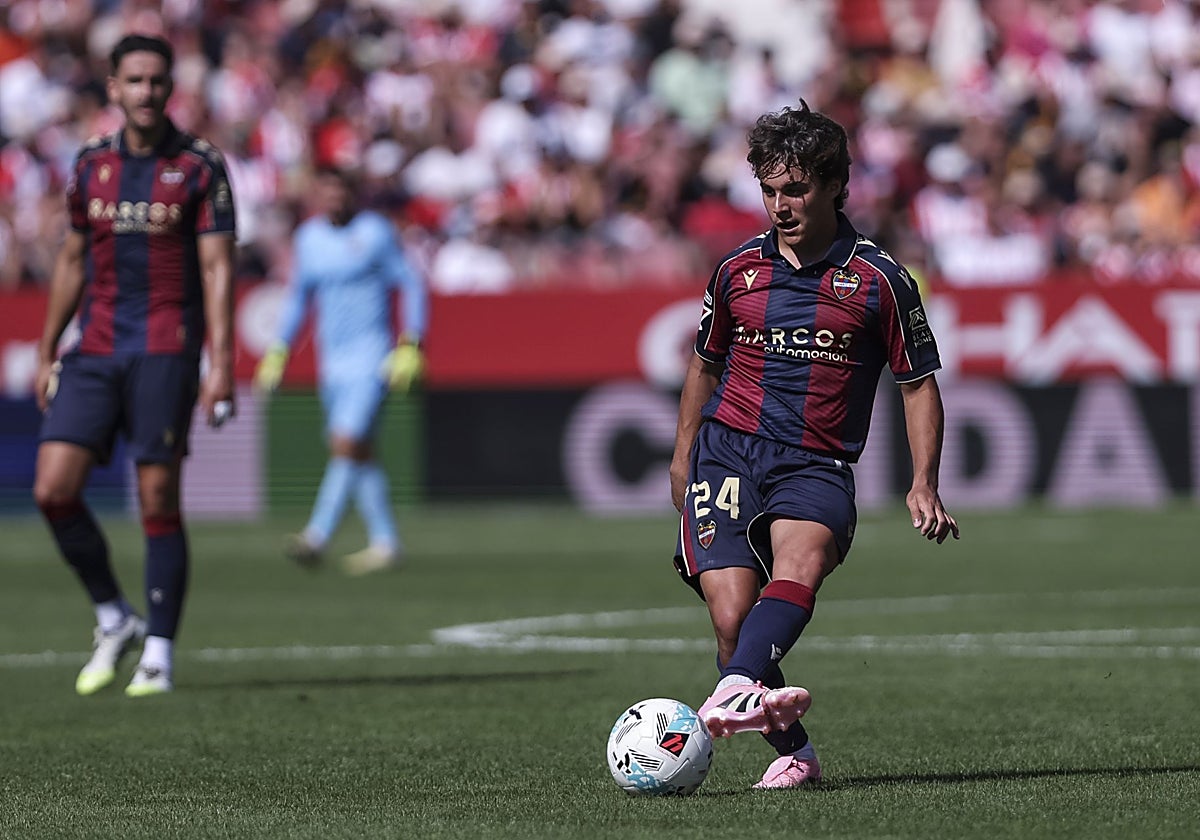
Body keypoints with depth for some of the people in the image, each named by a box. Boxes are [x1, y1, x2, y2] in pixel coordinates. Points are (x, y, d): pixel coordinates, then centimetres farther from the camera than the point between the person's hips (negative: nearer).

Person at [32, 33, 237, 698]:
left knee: (158, 501, -5)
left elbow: (217, 268, -5)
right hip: (94, 352, 4)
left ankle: (158, 655, 4)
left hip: (164, 353, -4)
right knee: (53, 489, -7)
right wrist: (46, 354, 16)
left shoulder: (200, 168, -2)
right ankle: (113, 619, 12)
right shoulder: (91, 164, 10)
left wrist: (222, 364, -13)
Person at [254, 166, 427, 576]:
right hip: (332, 364, 6)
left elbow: (411, 287, -2)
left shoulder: (376, 232, -6)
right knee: (359, 453, 8)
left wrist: (410, 347, -10)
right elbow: (298, 297, 21)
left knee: (346, 444, -17)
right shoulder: (308, 238, 9)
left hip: (371, 359, -6)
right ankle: (384, 541, 15)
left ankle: (317, 536, -20)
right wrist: (277, 353, 15)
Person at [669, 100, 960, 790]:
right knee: (732, 616, -17)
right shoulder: (738, 271, 11)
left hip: (817, 466, -3)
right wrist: (683, 455, 27)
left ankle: (739, 691, -57)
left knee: (799, 566, -35)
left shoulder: (879, 280, 3)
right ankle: (793, 749, -9)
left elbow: (919, 383, 9)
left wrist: (924, 485, 0)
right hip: (729, 449, 3)